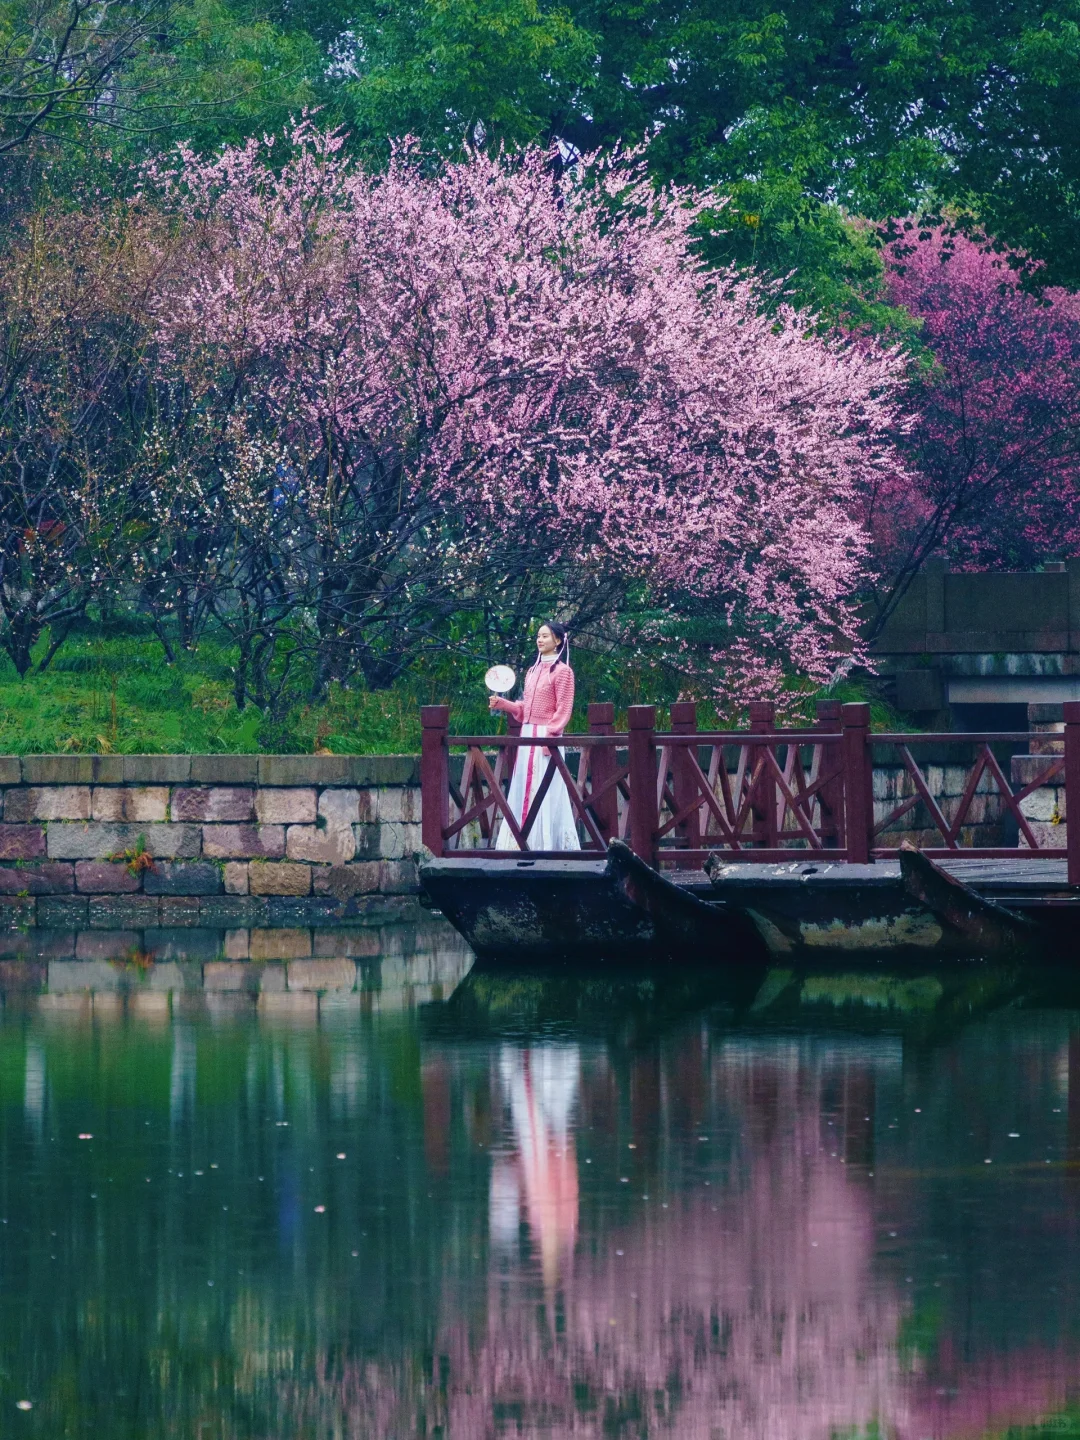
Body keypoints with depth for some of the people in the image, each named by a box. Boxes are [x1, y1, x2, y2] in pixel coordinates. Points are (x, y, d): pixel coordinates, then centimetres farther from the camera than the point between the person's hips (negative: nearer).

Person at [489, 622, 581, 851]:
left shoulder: (562, 671, -4)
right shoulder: (533, 672, 19)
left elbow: (563, 710, -10)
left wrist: (550, 733, -20)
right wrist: (502, 704, 7)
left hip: (547, 737, -8)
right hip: (527, 736, 8)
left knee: (545, 791, -9)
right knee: (523, 791, 5)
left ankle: (546, 842, -7)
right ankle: (526, 841, 8)